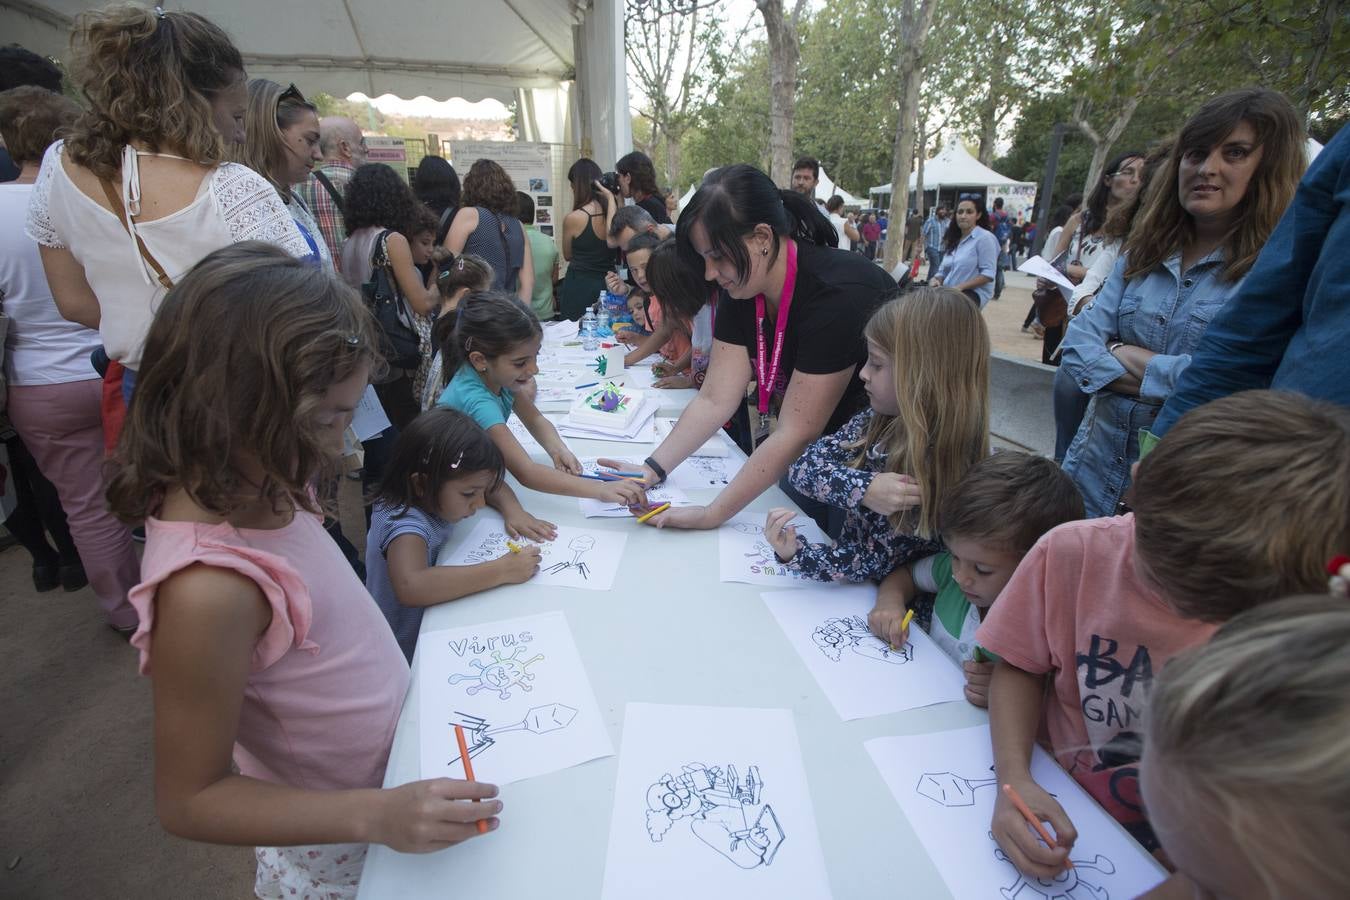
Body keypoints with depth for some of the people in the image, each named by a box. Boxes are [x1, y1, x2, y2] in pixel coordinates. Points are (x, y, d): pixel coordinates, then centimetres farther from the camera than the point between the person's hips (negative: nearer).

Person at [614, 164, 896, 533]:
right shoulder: (740, 290, -8)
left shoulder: (837, 294, -31)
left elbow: (795, 433, -31)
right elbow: (714, 400, -10)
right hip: (815, 455, 6)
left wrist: (711, 515, -30)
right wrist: (651, 469, -20)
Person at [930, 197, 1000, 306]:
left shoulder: (985, 237, -3)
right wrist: (935, 280, -5)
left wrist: (960, 287, -20)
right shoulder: (952, 240, 19)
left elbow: (988, 274, -11)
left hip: (973, 293, -6)